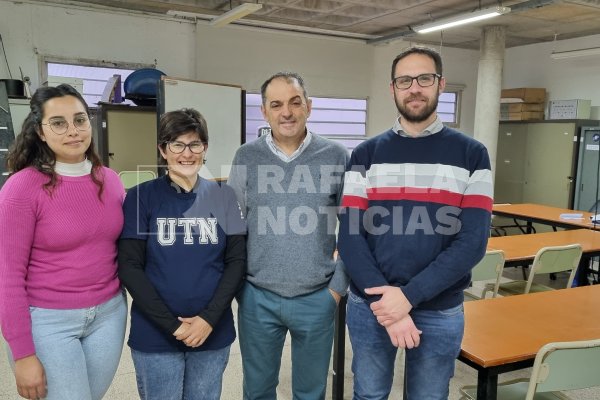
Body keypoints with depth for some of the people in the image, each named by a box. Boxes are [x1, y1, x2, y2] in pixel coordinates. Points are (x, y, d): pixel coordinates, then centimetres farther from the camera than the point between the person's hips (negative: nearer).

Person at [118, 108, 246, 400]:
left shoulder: (223, 196, 2)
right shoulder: (142, 197, -4)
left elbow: (237, 261, 0)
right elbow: (129, 268, -8)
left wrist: (210, 318, -11)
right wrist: (172, 324, -13)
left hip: (214, 332, 2)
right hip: (155, 335, -2)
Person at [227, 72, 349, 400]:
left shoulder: (336, 157, -4)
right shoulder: (246, 157, -2)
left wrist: (338, 287, -2)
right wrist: (236, 286, 0)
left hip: (317, 298, 0)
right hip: (257, 298, 1)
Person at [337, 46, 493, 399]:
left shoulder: (471, 154, -2)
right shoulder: (366, 154, 0)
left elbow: (472, 241, -10)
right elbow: (350, 235, -6)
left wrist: (409, 296, -18)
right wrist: (384, 299, -17)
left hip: (440, 311, 0)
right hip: (370, 305, 1)